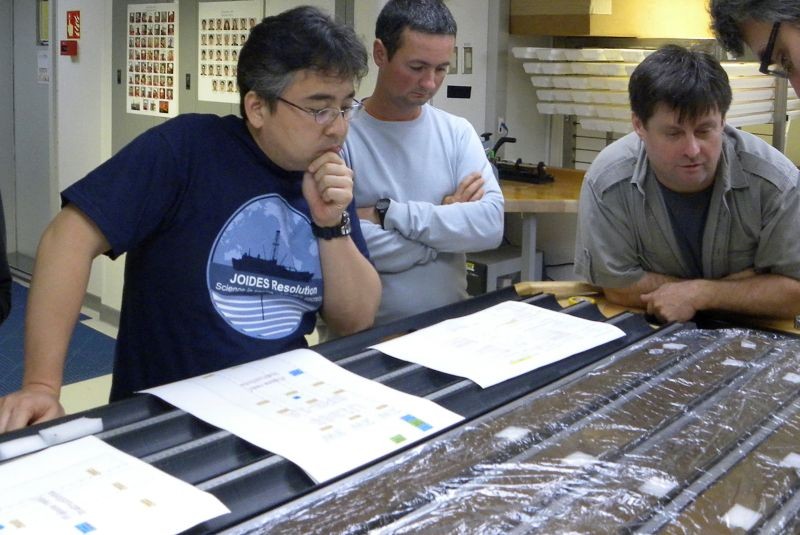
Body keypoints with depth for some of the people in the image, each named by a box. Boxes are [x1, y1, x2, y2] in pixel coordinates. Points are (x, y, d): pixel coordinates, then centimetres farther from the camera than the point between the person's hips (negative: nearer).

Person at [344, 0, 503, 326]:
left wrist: (387, 213, -14)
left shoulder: (458, 132, 6)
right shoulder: (340, 134, -6)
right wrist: (448, 222, -7)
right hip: (367, 329, -2)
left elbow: (491, 224, -7)